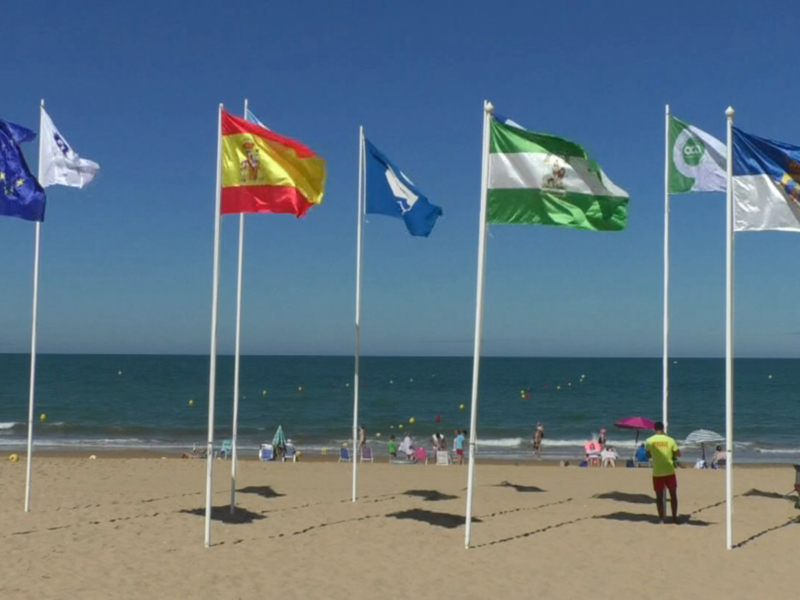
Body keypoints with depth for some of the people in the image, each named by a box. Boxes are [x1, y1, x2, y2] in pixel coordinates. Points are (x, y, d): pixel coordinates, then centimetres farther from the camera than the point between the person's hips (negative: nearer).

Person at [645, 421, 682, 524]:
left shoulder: (649, 441, -4)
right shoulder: (670, 440, -5)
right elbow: (678, 454, 2)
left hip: (657, 473, 0)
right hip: (670, 472, 0)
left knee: (659, 496, 8)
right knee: (673, 495, 14)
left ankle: (661, 519, 6)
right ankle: (674, 517, 17)